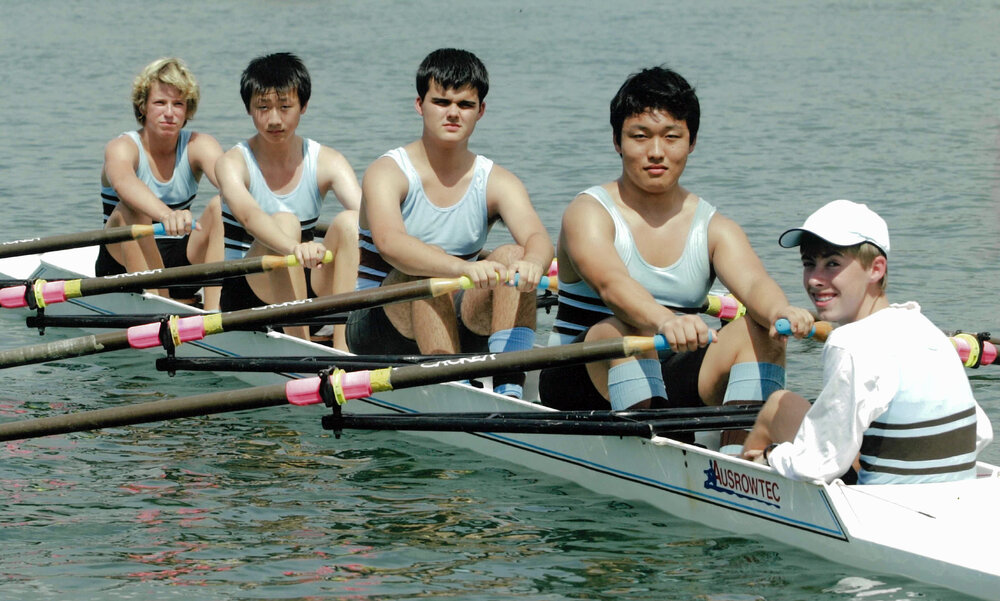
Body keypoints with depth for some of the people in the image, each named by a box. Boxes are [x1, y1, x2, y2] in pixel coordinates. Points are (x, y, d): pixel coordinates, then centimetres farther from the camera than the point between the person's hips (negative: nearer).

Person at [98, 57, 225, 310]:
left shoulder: (199, 145, -2)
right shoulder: (122, 147, -12)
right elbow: (124, 183, -39)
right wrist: (165, 214, -60)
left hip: (182, 260, 3)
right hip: (124, 263, -3)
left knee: (221, 206, -21)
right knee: (130, 210, -32)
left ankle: (213, 311, -30)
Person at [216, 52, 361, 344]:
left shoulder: (328, 162, -1)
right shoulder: (234, 163, -10)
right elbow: (248, 215, -33)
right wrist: (295, 247, -54)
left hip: (305, 289, 3)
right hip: (245, 295, -3)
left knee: (348, 221, -21)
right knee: (284, 221, -29)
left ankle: (342, 345, -31)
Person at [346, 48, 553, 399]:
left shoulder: (497, 183, 1)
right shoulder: (388, 173, -10)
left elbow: (537, 237, -20)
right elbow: (388, 242, -32)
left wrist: (531, 262, -46)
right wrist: (462, 268, -50)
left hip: (455, 328, 3)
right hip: (378, 331, -3)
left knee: (512, 256, -21)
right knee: (425, 273, -32)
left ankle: (510, 389, -35)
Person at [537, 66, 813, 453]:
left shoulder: (715, 229, 7)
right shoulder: (588, 214, -6)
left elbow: (752, 281, -15)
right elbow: (611, 283, -28)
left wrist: (778, 311, -40)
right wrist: (663, 320, -50)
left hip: (671, 383, 4)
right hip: (585, 384, -4)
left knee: (761, 332, -19)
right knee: (626, 329, -34)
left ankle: (739, 455, -35)